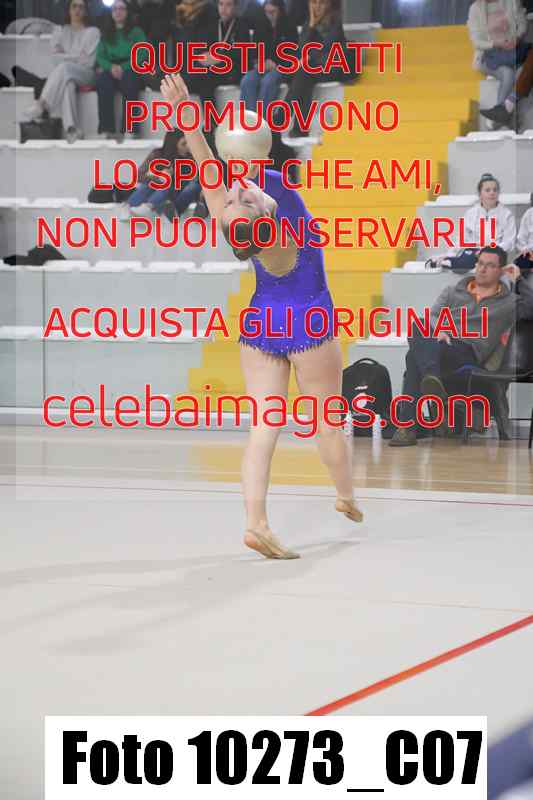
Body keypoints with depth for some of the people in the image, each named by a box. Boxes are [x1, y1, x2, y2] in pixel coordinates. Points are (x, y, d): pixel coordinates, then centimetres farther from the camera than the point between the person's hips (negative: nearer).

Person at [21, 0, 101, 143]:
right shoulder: (59, 31, 19)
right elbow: (54, 56, 5)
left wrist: (66, 58, -4)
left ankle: (41, 104, -44)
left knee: (64, 68, -37)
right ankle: (71, 128, -52)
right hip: (63, 73, 2)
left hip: (85, 74, -2)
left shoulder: (93, 32, 10)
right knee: (67, 83, -39)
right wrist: (76, 57, -4)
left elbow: (89, 61, -2)